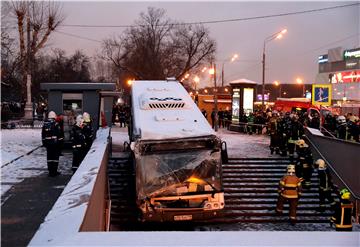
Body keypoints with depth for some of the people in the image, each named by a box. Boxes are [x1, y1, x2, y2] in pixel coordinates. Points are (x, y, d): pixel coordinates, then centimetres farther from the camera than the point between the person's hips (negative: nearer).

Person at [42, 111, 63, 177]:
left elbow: (43, 134, 12)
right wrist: (60, 141, -1)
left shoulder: (45, 124, 5)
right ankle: (54, 172, 3)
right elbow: (59, 134, -10)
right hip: (55, 143, -5)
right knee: (55, 157, 2)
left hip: (48, 143, 5)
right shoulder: (56, 124, -11)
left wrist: (44, 142, 20)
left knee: (49, 157, 10)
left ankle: (50, 171, 14)